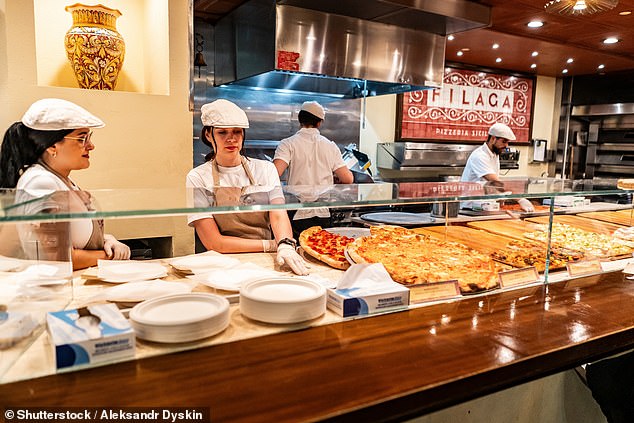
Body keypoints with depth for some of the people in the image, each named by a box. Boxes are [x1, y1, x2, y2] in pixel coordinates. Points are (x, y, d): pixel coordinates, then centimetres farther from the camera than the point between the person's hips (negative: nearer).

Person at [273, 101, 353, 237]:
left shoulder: (288, 144, -5)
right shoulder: (330, 146, 5)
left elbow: (275, 173, -19)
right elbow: (348, 179, 2)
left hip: (297, 216, -3)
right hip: (323, 215, 3)